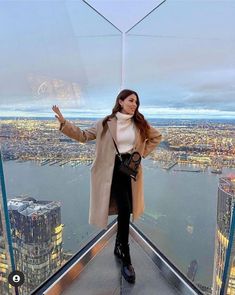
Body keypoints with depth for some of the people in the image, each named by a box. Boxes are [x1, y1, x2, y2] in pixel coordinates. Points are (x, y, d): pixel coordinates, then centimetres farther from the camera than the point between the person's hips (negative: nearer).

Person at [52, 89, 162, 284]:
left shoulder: (140, 123, 4)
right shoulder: (106, 124, -4)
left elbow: (156, 137, 17)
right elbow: (83, 136, -3)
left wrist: (143, 153, 5)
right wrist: (64, 123, -15)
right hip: (114, 169, -4)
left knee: (125, 210, 13)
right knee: (124, 211, -14)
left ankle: (119, 247, 37)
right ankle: (126, 260, 1)